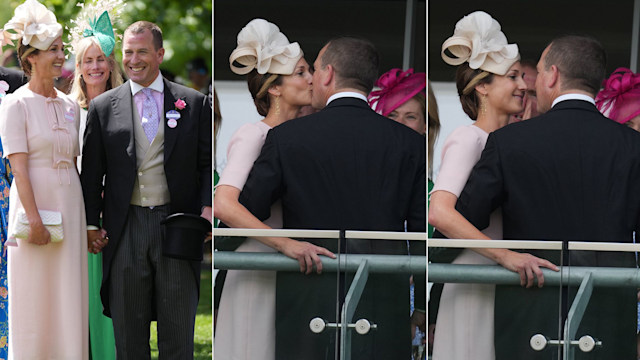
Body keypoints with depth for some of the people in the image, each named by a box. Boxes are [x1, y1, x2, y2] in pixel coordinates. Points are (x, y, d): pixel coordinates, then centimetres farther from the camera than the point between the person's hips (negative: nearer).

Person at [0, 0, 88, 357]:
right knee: (34, 298, -1)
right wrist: (34, 218, -19)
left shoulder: (70, 106, 11)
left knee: (69, 297, 6)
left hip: (70, 207, 6)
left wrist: (83, 214, 11)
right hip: (35, 205, -6)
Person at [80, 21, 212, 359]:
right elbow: (91, 172, 8)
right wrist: (91, 223, 1)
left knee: (178, 331, 3)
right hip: (125, 228, 1)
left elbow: (208, 164, 6)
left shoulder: (194, 103, 6)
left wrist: (208, 208, -9)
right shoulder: (103, 107, 7)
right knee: (128, 332, 6)